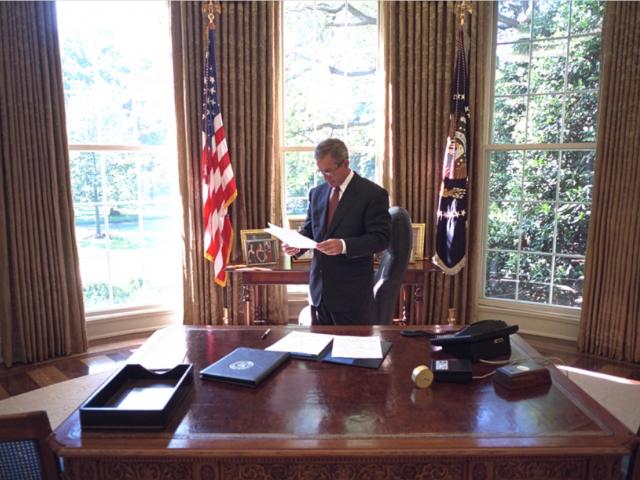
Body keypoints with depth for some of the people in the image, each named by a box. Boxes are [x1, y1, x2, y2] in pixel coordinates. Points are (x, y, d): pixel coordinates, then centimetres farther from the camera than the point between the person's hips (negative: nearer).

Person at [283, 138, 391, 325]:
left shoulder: (373, 194, -8)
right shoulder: (316, 193, 11)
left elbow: (381, 238, -13)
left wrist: (344, 245, -27)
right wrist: (296, 244, -6)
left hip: (352, 291, -5)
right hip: (319, 288, 6)